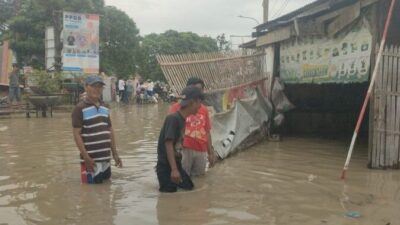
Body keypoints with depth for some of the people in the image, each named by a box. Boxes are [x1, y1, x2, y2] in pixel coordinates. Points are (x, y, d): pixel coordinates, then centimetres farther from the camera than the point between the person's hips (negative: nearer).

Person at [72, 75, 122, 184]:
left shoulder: (105, 107, 11)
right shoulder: (80, 108, -10)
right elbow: (76, 134, -13)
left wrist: (114, 153, 13)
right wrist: (86, 157, -18)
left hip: (106, 158, 6)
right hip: (92, 159, -6)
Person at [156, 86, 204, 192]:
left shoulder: (182, 119, 8)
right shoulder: (173, 118, -18)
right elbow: (168, 144, -24)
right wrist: (174, 169, -28)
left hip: (176, 164, 9)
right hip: (166, 167, -9)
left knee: (188, 187, 11)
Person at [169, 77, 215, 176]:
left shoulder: (204, 109, 11)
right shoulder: (177, 107, -1)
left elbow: (207, 132, 14)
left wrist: (210, 153, 13)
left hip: (201, 151, 5)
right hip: (184, 150, -4)